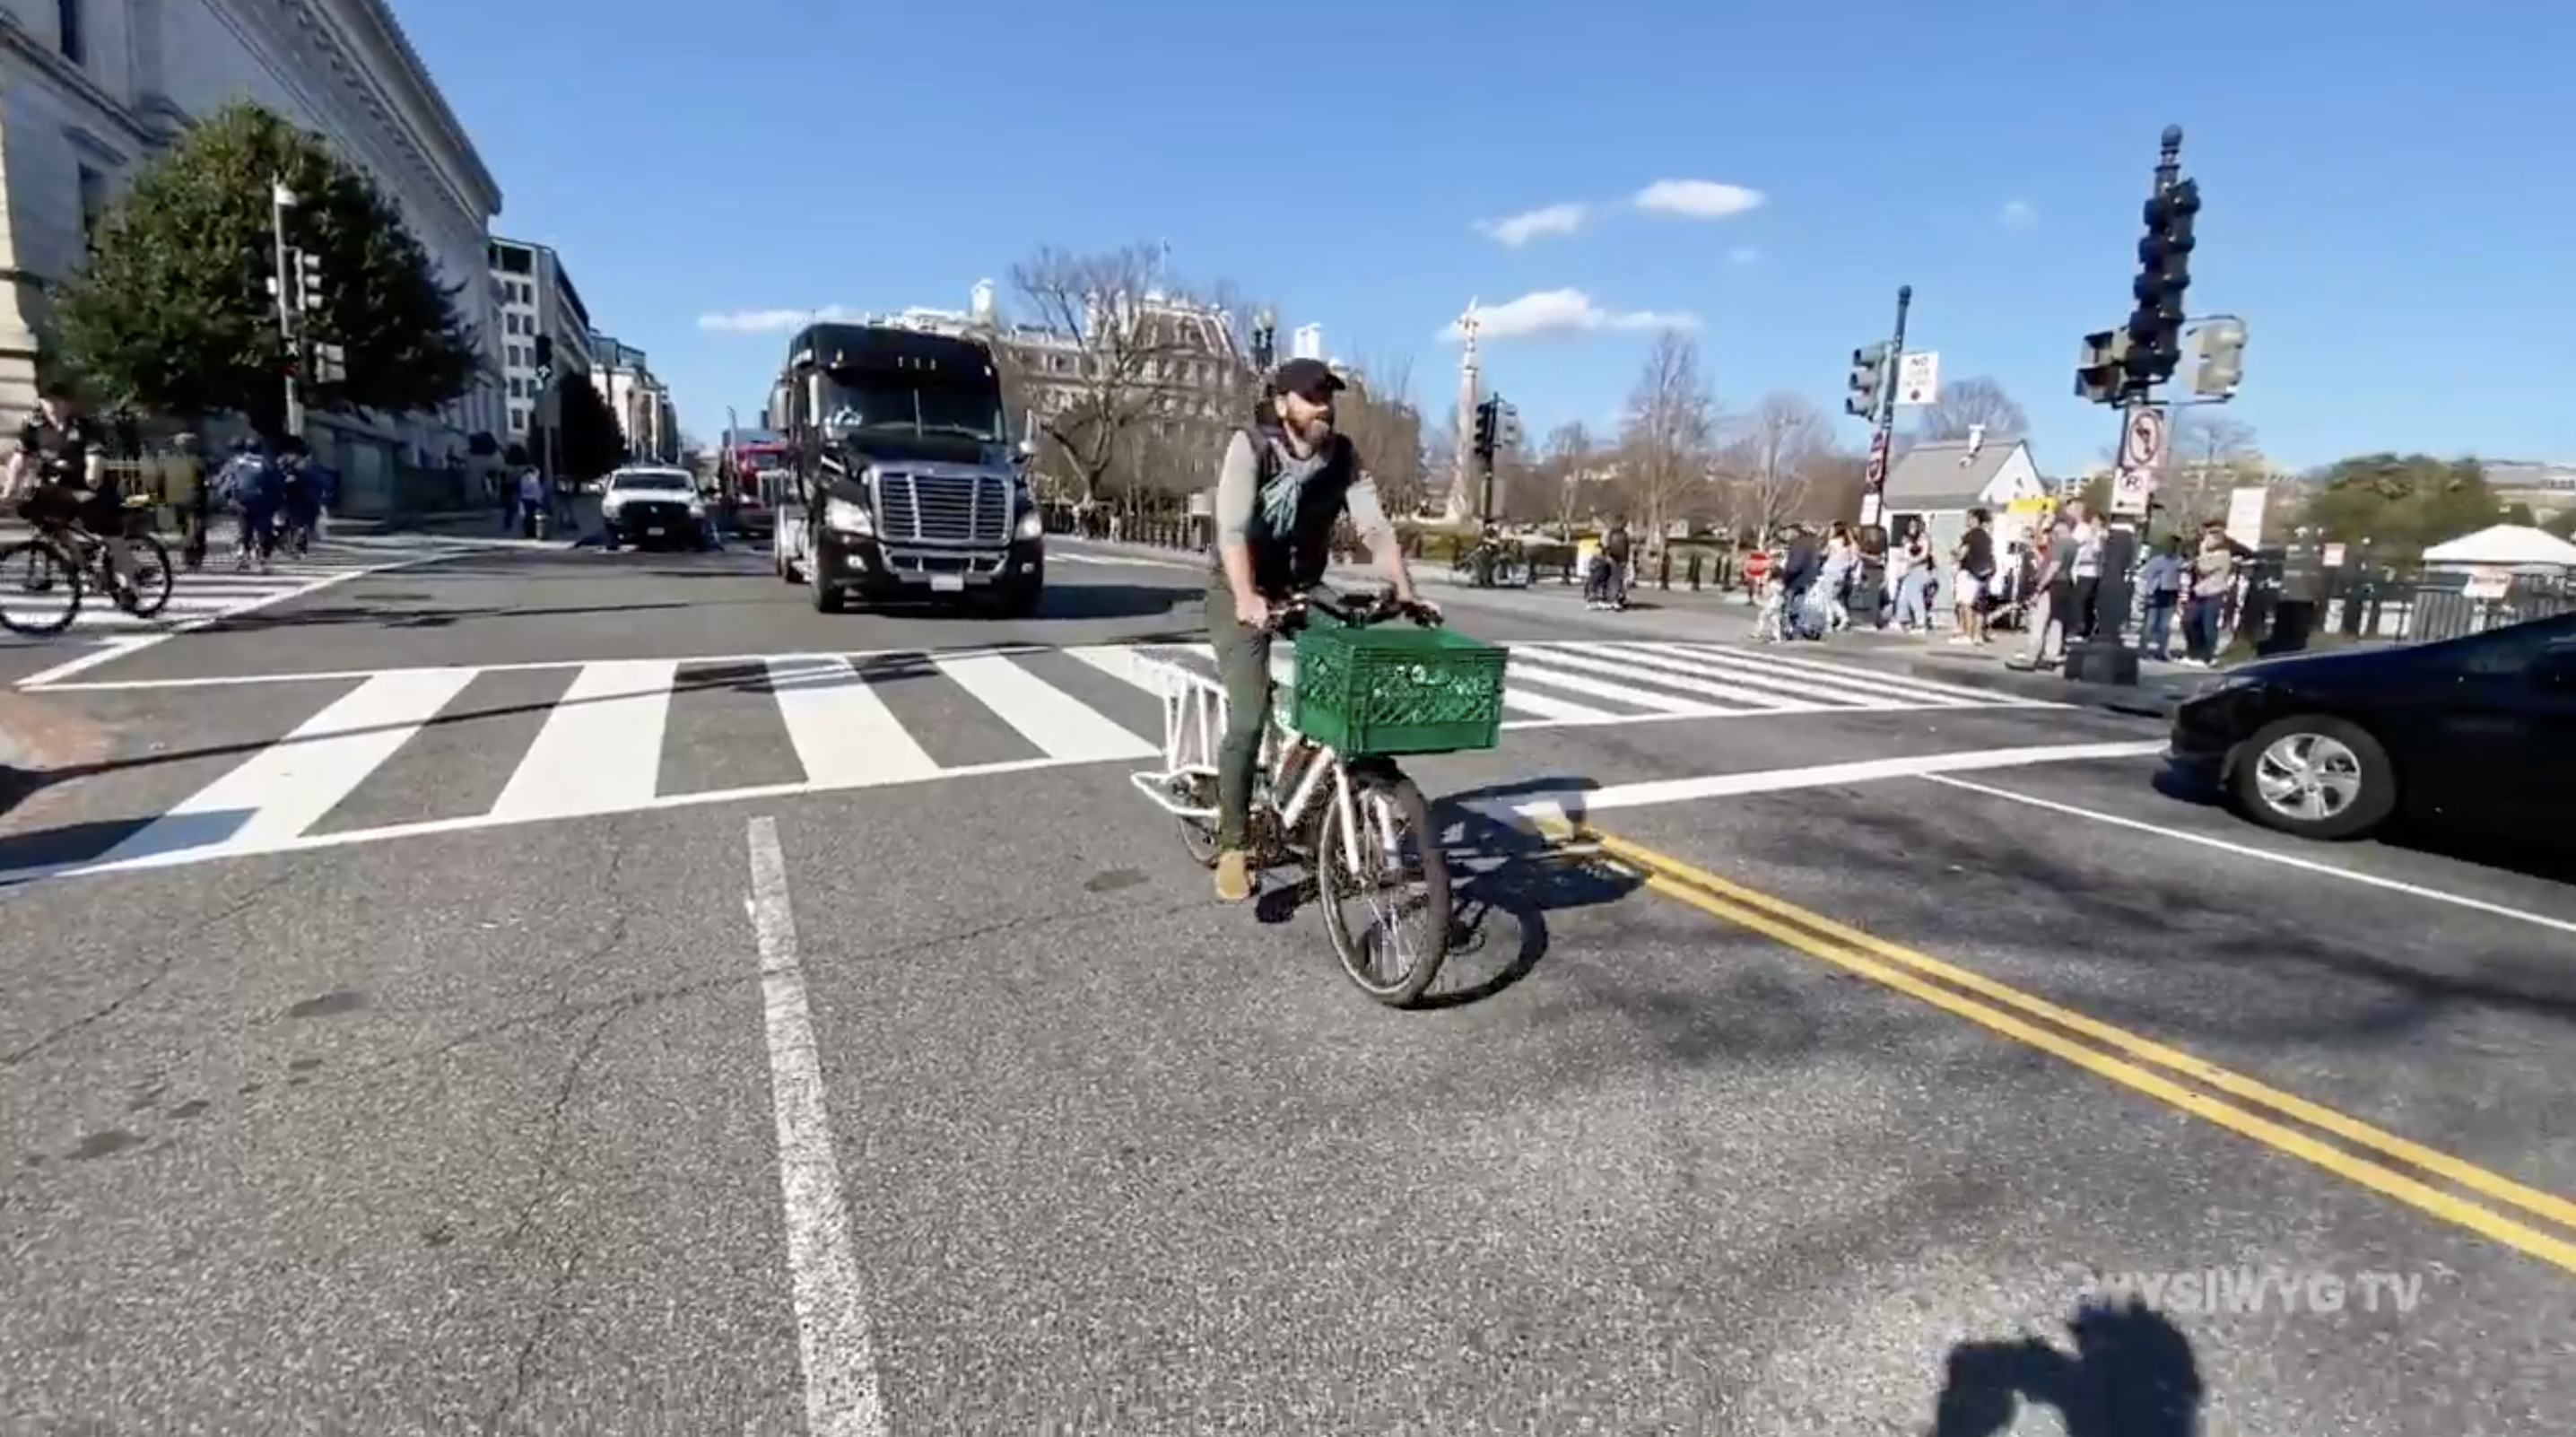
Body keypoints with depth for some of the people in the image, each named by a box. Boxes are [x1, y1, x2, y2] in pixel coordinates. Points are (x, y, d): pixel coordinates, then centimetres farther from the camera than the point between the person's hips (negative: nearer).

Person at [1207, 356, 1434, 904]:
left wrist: (1405, 590, -28)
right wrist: (1246, 598, -49)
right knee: (1248, 720, -16)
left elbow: (1374, 525, -14)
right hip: (1243, 595, -4)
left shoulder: (1342, 454, -7)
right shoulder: (1250, 445, -19)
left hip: (1305, 590, 5)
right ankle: (1233, 845, -2)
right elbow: (1232, 527, -32)